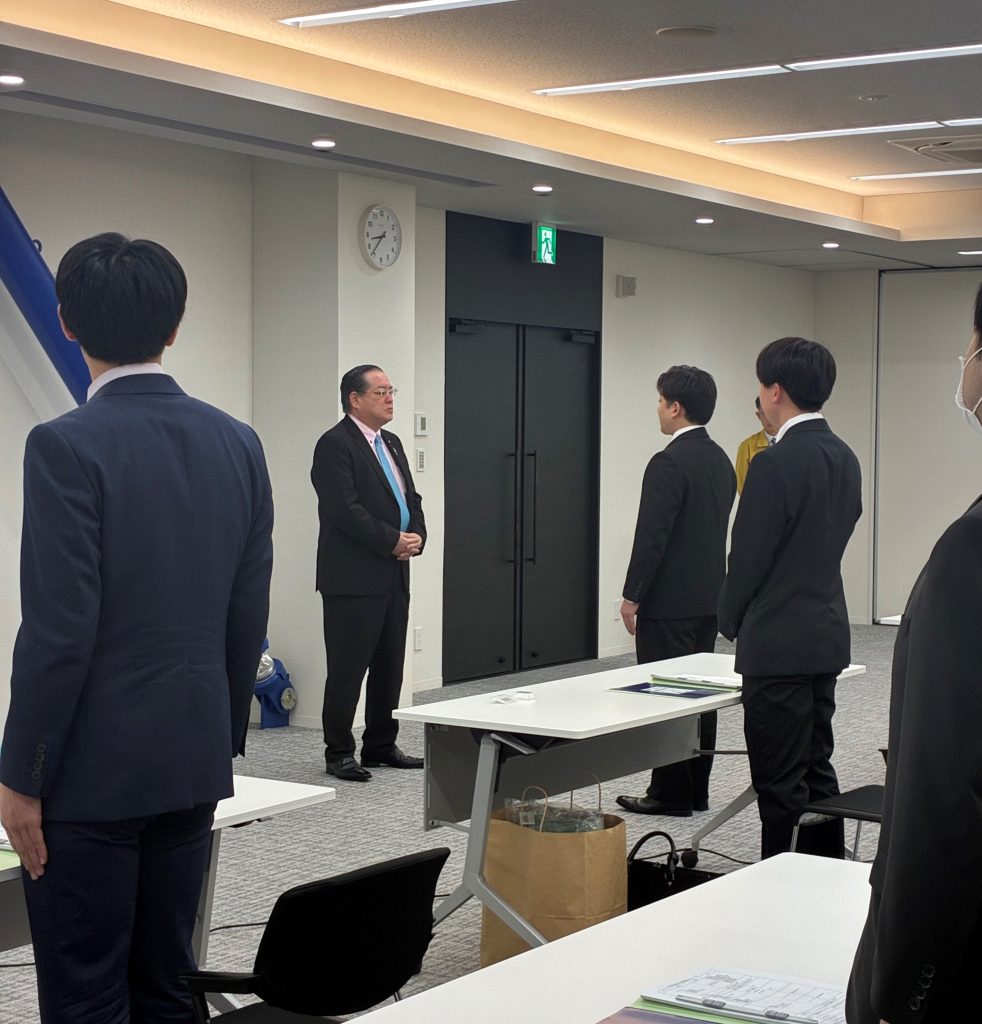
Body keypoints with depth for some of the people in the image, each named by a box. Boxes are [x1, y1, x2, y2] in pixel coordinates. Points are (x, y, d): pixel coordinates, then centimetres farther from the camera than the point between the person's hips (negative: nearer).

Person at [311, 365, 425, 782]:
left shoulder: (391, 444, 18)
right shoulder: (335, 445, -10)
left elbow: (410, 498, 19)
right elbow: (346, 509, -19)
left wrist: (416, 536, 0)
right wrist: (393, 541, -16)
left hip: (393, 575, 9)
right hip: (353, 577, -9)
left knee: (390, 665, 12)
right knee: (348, 667, -3)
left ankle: (381, 745, 22)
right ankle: (339, 752, 5)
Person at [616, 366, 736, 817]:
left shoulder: (669, 463, -17)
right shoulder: (720, 460, 11)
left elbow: (652, 536, -20)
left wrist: (632, 595, -12)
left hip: (669, 601, -9)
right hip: (708, 596, 9)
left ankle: (670, 793, 2)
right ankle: (695, 790, 18)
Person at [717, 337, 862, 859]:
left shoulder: (775, 463, -18)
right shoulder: (844, 458, 9)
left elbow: (748, 555, -14)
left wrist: (731, 620, 2)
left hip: (778, 643, -9)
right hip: (826, 634, 9)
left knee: (781, 783, -2)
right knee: (816, 769, 16)